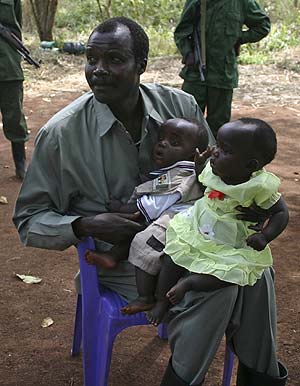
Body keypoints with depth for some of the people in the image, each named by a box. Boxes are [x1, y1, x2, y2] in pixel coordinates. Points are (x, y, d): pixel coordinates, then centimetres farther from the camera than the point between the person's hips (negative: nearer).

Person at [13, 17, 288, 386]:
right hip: (118, 255, -4)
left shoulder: (181, 106, -4)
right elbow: (28, 220, -5)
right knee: (217, 285, -26)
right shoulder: (60, 133, -12)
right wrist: (86, 226, -22)